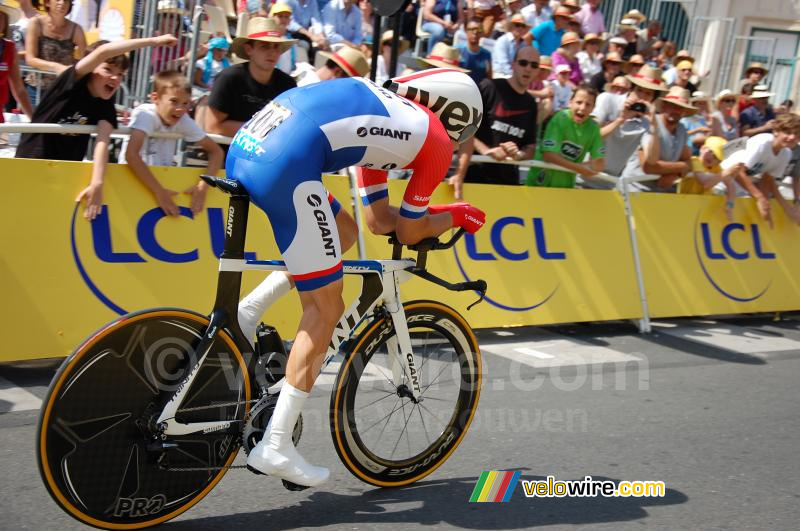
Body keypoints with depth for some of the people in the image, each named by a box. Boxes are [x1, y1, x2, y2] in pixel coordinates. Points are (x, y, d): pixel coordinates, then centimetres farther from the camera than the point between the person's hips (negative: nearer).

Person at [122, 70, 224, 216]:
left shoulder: (184, 120, -6)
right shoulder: (145, 114, -19)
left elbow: (216, 151, -3)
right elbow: (131, 155, -32)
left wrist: (203, 186, -18)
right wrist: (159, 192, -34)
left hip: (163, 179, 5)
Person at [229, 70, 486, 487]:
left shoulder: (385, 109, 33)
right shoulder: (438, 142, 11)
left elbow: (379, 221, 35)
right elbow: (408, 232, 19)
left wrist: (445, 214, 40)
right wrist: (457, 216, 35)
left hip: (243, 148, 9)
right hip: (284, 165, -9)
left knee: (344, 231, 28)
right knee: (326, 309, 3)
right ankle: (276, 446, 4)